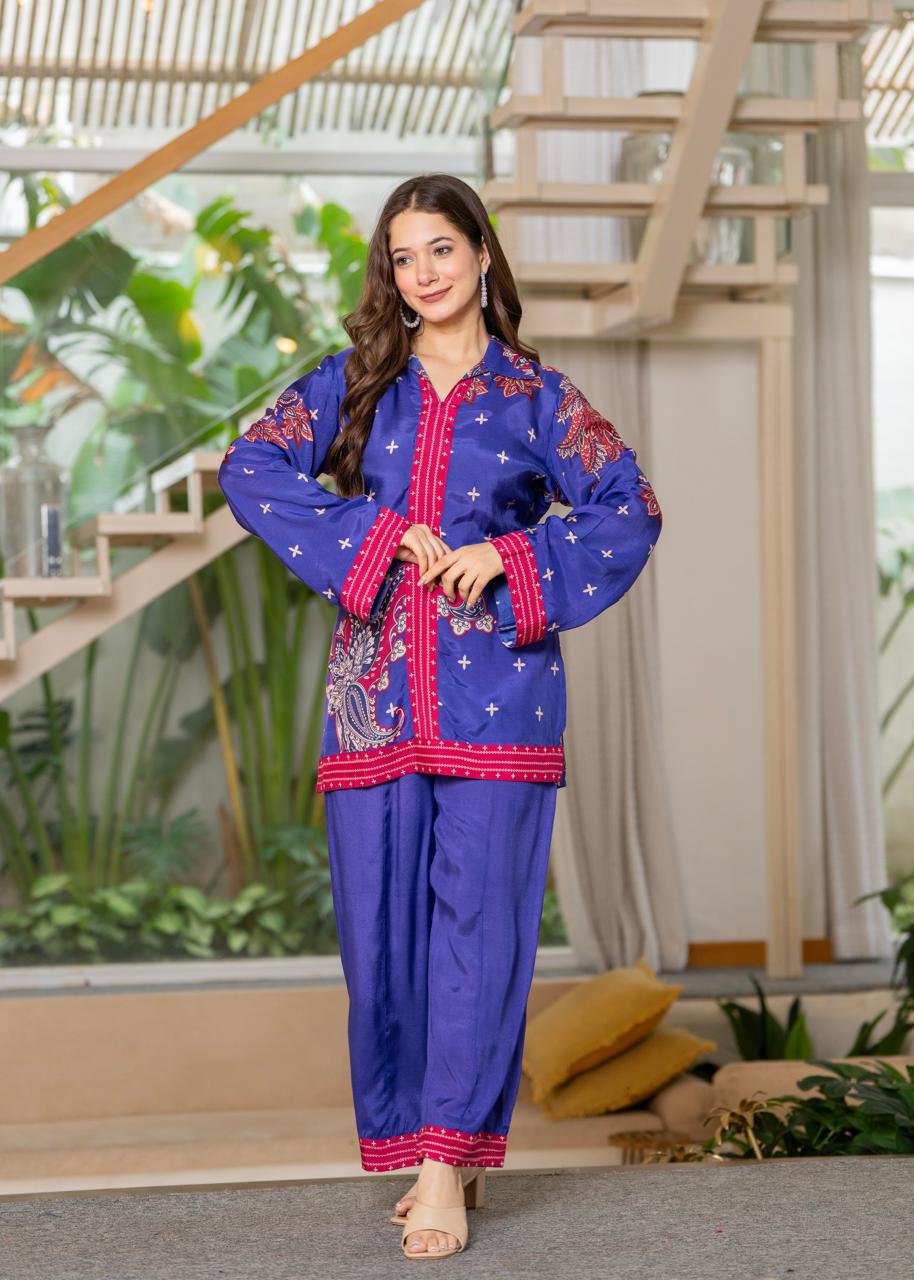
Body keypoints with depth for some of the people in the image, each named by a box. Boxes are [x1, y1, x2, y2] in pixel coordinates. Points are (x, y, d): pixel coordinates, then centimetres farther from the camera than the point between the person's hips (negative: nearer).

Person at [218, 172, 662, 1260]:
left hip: (494, 683, -2)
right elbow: (250, 467, 1)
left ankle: (449, 1163, -6)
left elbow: (630, 512, 1)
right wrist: (377, 535, -9)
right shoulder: (357, 381, 11)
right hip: (377, 682, 2)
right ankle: (434, 1143, 15)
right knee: (381, 916, 2)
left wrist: (506, 559, -10)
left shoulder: (536, 395, 8)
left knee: (477, 915, -7)